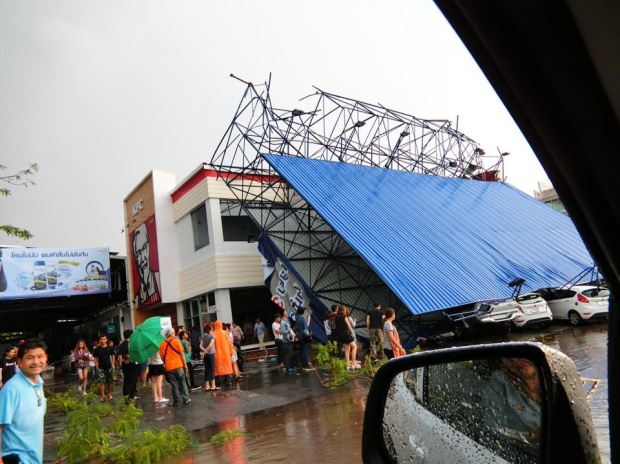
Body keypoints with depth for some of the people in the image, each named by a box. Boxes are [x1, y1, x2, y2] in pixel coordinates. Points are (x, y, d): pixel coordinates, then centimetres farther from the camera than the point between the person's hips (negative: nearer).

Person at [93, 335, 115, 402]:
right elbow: (95, 358, 3)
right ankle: (103, 396, 0)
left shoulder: (110, 348, -3)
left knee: (110, 382, 7)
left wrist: (112, 365, 1)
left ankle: (109, 394, 22)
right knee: (102, 382, -6)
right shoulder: (97, 349, -4)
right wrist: (97, 367, -2)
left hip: (109, 367, 1)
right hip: (100, 368, -1)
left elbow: (112, 356, 6)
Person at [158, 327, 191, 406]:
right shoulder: (176, 342, -4)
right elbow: (182, 354, -4)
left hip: (169, 367, 2)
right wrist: (185, 364, 2)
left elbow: (162, 357, 7)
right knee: (183, 383, 10)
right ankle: (186, 399, 13)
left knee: (174, 385, 8)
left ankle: (177, 401, 11)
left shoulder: (162, 344, 4)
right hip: (179, 366, -2)